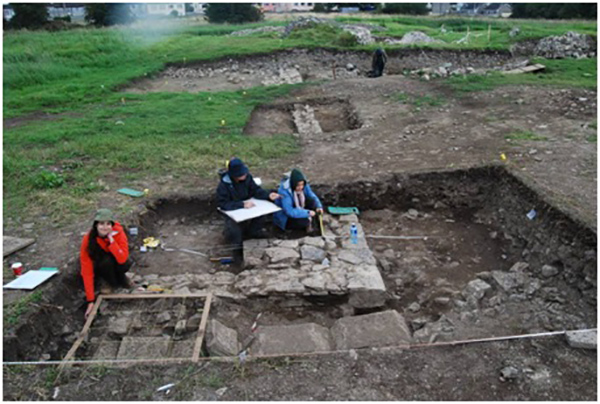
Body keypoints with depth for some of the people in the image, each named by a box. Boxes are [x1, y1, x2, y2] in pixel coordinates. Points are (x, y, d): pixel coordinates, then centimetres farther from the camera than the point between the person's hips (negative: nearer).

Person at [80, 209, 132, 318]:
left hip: (115, 262, 1)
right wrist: (91, 300, -34)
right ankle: (112, 283, -6)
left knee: (125, 265, -32)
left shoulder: (118, 232, -28)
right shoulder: (88, 239, -30)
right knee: (107, 261, -34)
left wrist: (111, 240, -42)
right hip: (98, 264, -1)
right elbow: (87, 271, -31)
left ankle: (121, 278, 1)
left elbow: (123, 259, -36)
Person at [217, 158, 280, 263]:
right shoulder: (223, 184, -26)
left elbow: (256, 190, -4)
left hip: (247, 207, 5)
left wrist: (268, 195, -23)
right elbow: (222, 204, -30)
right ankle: (237, 249, 4)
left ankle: (252, 233, 11)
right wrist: (242, 204, -36)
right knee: (233, 232, -30)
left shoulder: (247, 177, -15)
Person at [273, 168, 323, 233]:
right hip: (284, 217, -6)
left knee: (311, 200, -19)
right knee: (304, 221, -30)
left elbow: (312, 196, -3)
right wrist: (307, 213, -33)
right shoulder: (284, 191, -32)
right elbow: (289, 211, -34)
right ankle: (307, 223, 5)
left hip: (297, 209, 6)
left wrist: (319, 206, -23)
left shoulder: (304, 186, -14)